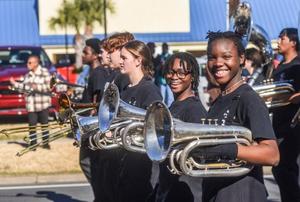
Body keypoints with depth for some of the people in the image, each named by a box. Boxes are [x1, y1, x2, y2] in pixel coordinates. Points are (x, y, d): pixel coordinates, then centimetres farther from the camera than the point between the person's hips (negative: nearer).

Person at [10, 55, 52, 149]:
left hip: (43, 103, -4)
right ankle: (33, 144, 6)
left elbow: (47, 87, -13)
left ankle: (45, 143, 15)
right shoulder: (27, 75, 12)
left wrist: (37, 87, -26)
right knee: (32, 125, 1)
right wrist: (15, 83, 4)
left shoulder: (44, 72, -6)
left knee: (44, 124, 4)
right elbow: (24, 87, 16)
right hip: (31, 104, 4)